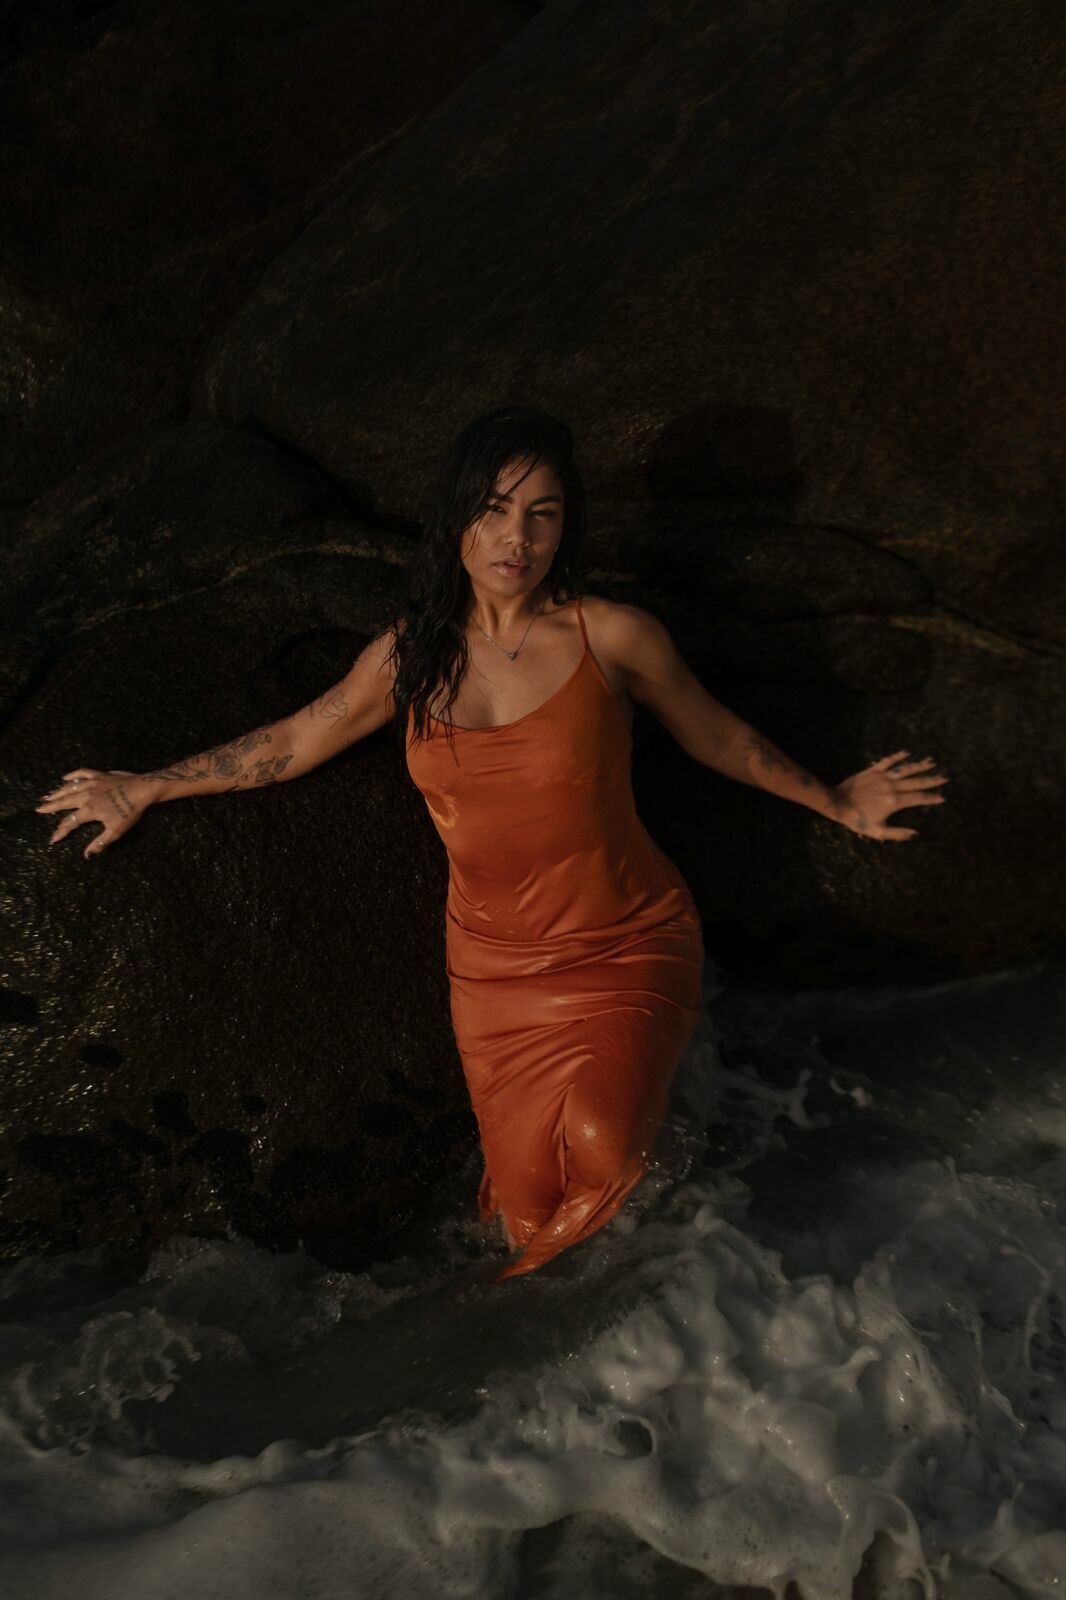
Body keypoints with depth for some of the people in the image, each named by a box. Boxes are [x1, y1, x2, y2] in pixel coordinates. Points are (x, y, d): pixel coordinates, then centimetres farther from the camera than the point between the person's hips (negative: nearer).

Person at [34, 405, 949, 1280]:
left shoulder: (613, 636, -10)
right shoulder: (410, 652, -1)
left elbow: (719, 739, 6)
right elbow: (294, 743, 12)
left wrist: (835, 802, 14)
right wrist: (144, 788, 18)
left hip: (627, 947, -2)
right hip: (496, 964, 3)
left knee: (600, 1143, -27)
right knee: (527, 1204, 5)